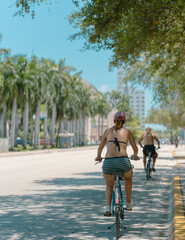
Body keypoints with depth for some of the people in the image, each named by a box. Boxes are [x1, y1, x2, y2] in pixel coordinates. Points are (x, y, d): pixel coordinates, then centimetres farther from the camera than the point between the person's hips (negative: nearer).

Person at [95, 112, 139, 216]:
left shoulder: (108, 131, 18)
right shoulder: (127, 131, 16)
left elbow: (100, 148, 26)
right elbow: (135, 148, 26)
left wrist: (98, 157, 47)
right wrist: (135, 155, 49)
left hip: (108, 162, 1)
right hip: (123, 161, 0)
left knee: (109, 185, 26)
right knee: (128, 178, 34)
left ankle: (108, 207, 4)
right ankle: (129, 204, 36)